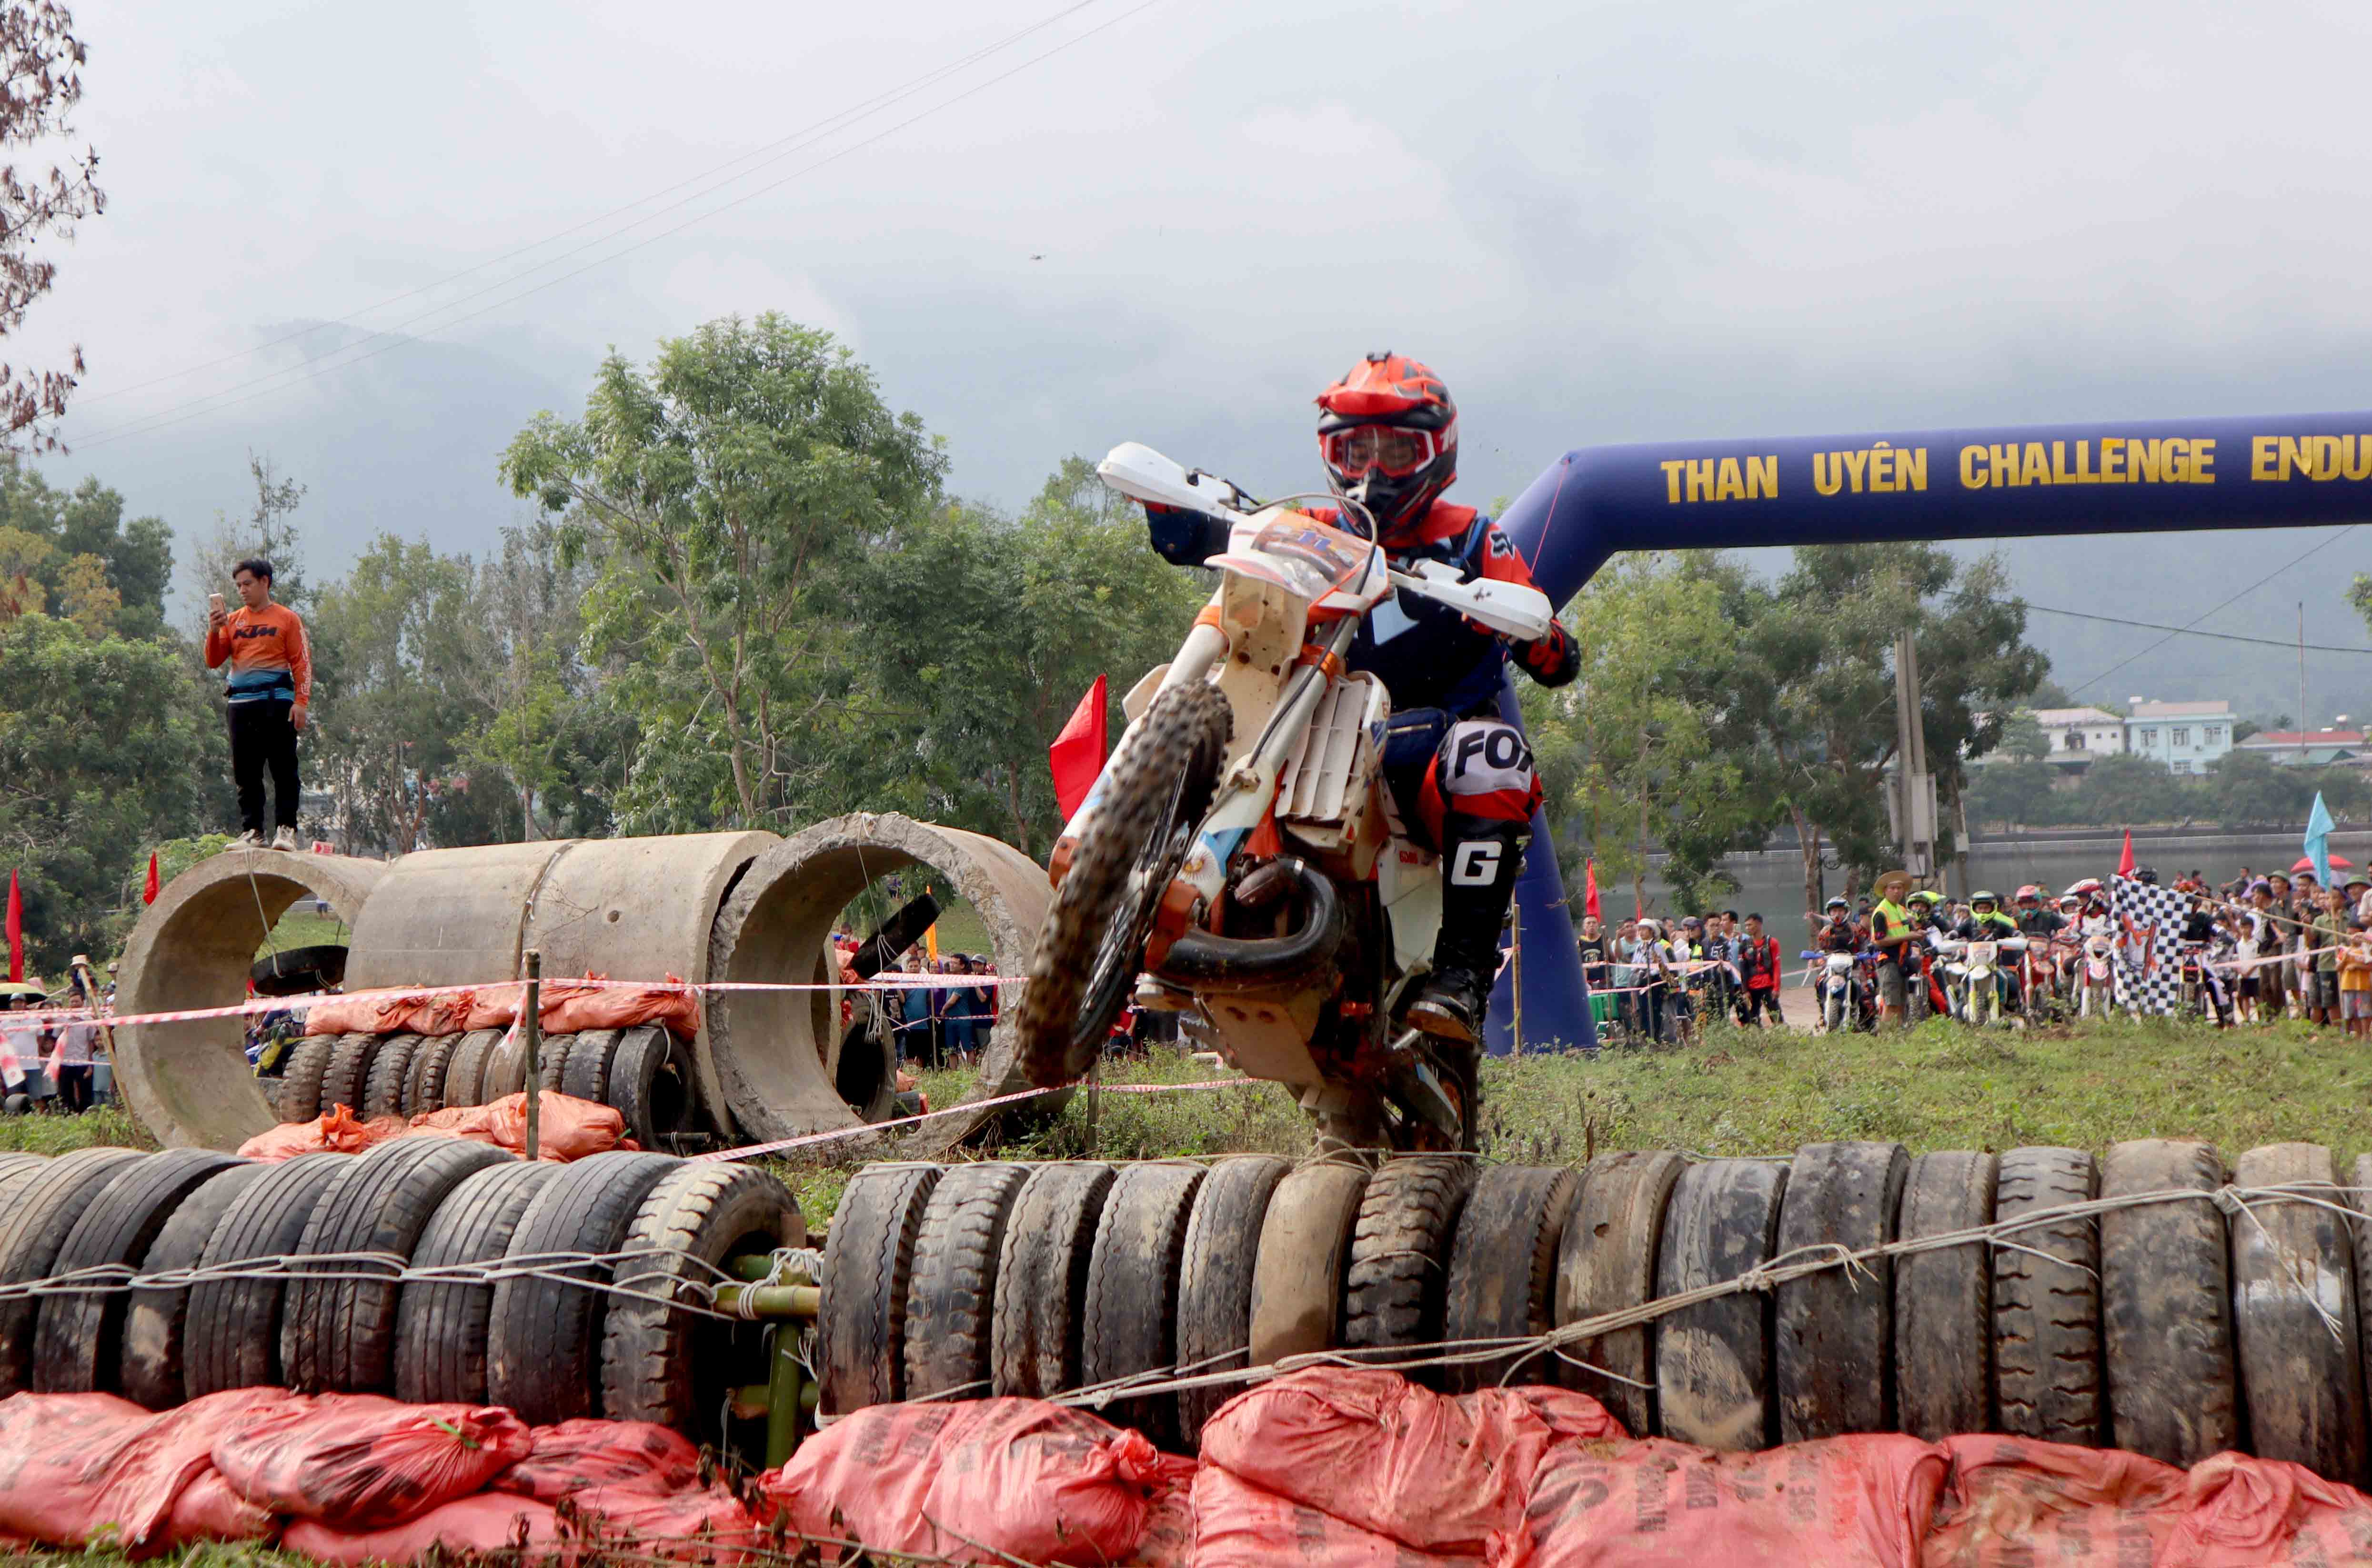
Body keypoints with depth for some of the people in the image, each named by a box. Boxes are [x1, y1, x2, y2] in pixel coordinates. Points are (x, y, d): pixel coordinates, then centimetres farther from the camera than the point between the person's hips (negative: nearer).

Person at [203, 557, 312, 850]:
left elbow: (302, 662, 0)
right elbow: (213, 662, 11)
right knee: (246, 774, 4)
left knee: (284, 769, -6)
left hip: (276, 702, -4)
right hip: (240, 704, 4)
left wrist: (302, 701, -10)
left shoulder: (287, 619, 5)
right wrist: (214, 631, -5)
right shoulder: (232, 620, 15)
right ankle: (251, 831, 7)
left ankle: (286, 829, -5)